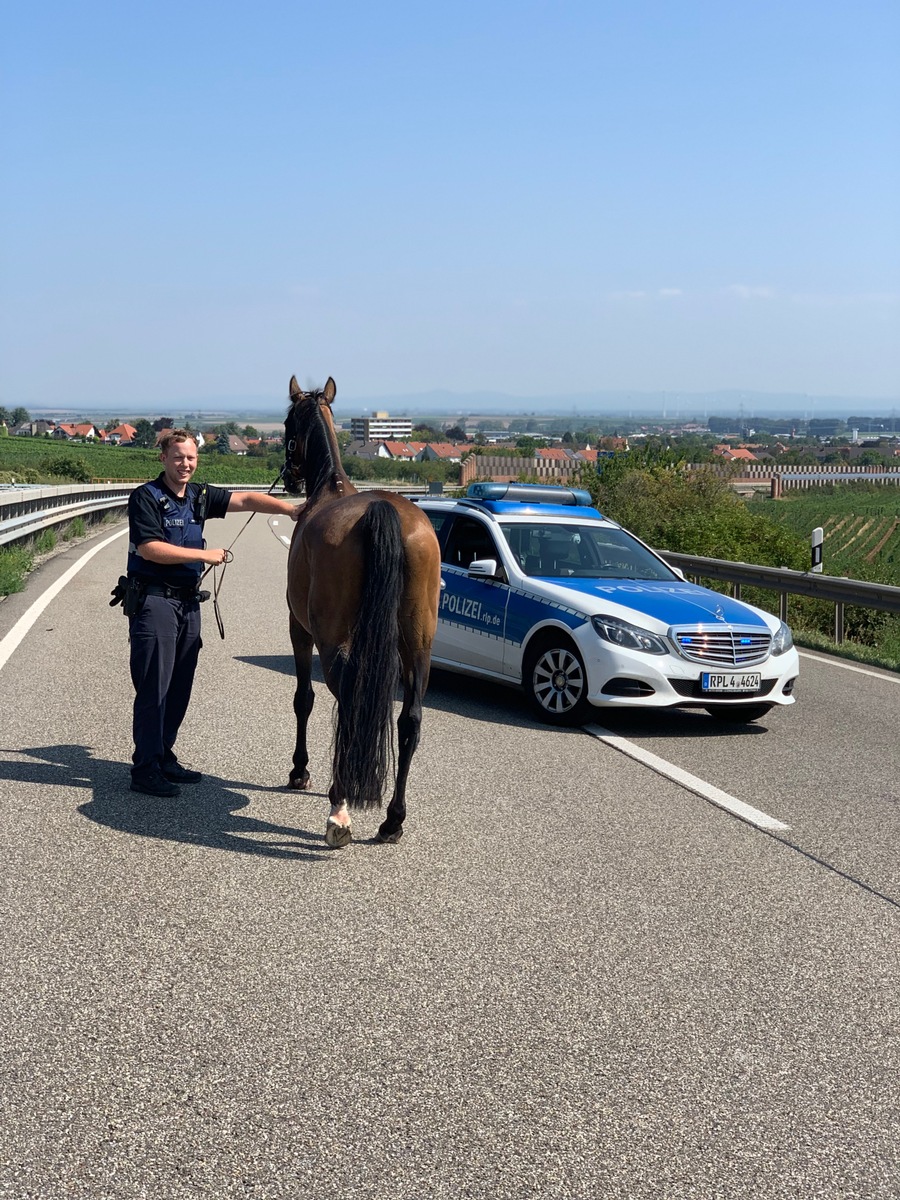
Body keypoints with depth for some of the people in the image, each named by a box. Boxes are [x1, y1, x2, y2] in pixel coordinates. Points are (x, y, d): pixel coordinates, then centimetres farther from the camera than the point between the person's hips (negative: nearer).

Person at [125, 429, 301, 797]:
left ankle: (164, 757, 22)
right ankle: (144, 769, -3)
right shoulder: (146, 497, -8)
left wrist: (287, 508, -9)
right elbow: (149, 548, -18)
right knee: (153, 687, -7)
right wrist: (204, 555, -16)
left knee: (179, 686, 11)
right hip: (153, 600, -7)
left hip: (187, 601, 7)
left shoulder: (200, 496, 11)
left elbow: (245, 500, 5)